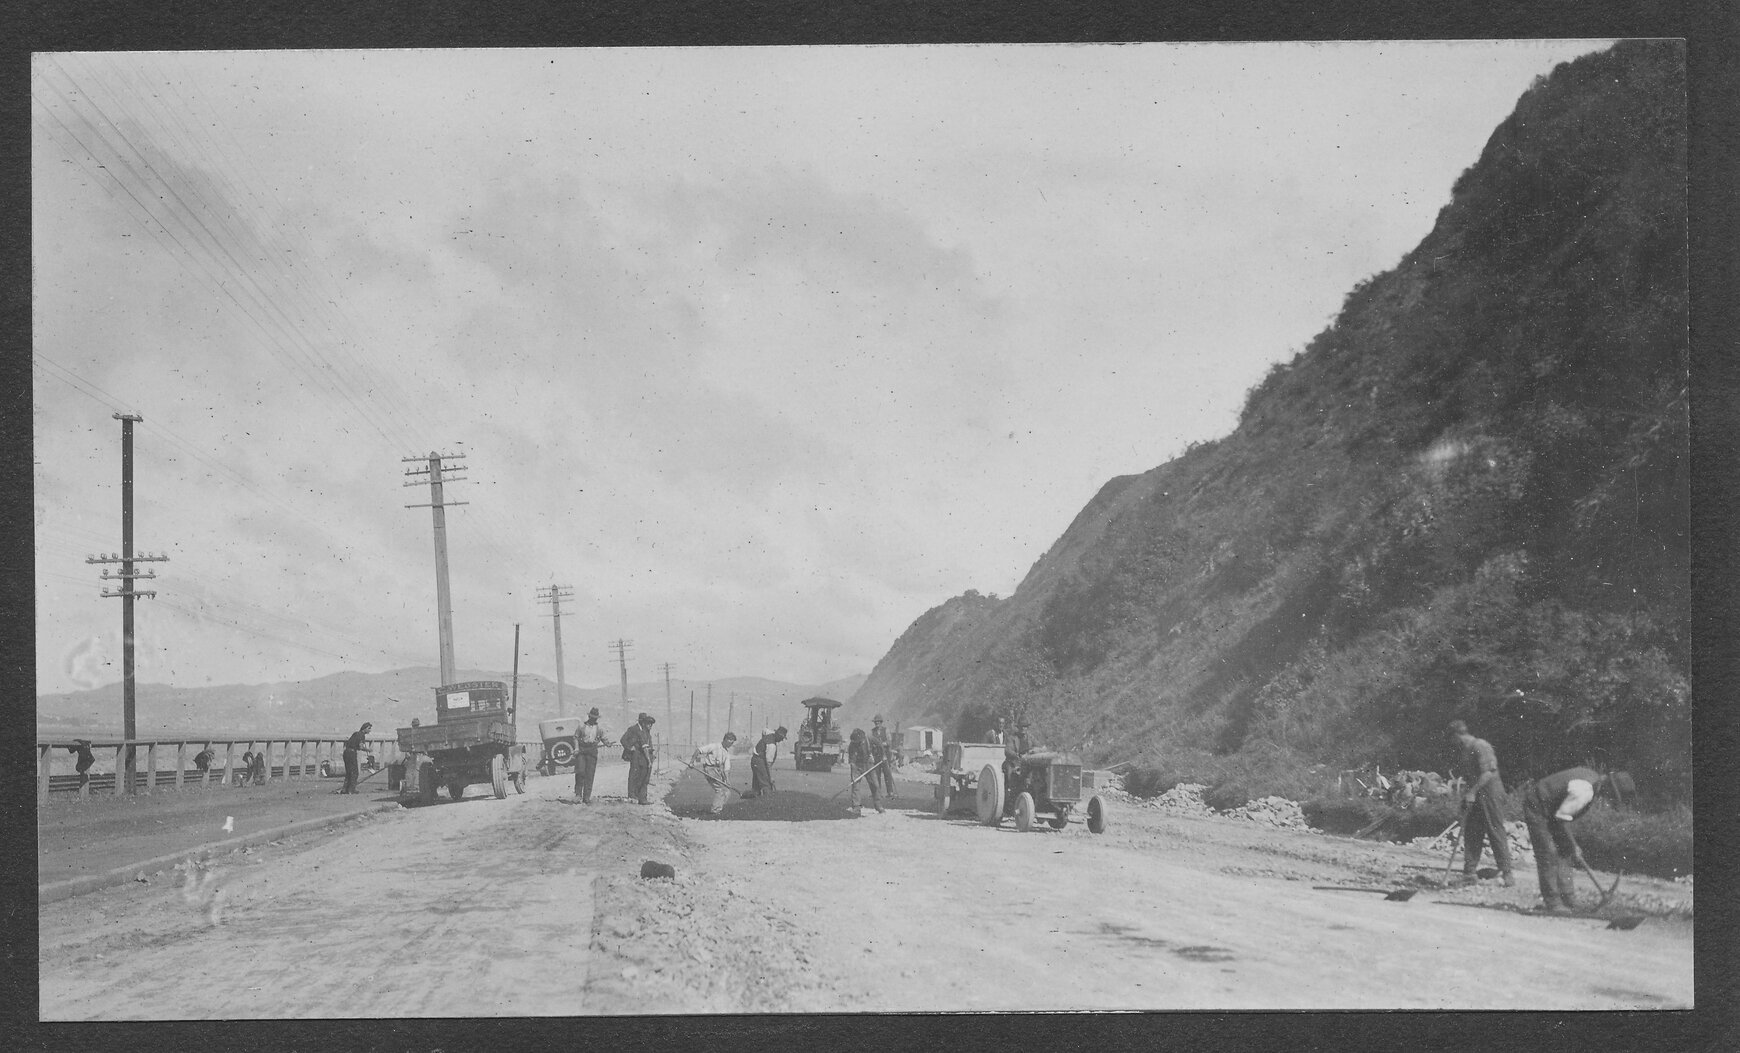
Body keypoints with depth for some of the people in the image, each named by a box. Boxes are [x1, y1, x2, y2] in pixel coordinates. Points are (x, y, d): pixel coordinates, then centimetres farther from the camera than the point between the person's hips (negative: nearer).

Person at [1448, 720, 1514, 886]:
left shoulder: (1481, 746, -14)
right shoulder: (1466, 750, 14)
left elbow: (1488, 773, -21)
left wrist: (1472, 792, -22)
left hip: (1490, 793, -9)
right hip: (1474, 797, 9)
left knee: (1496, 832, -5)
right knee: (1471, 833, 5)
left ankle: (1506, 873, -1)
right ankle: (1468, 873, 7)